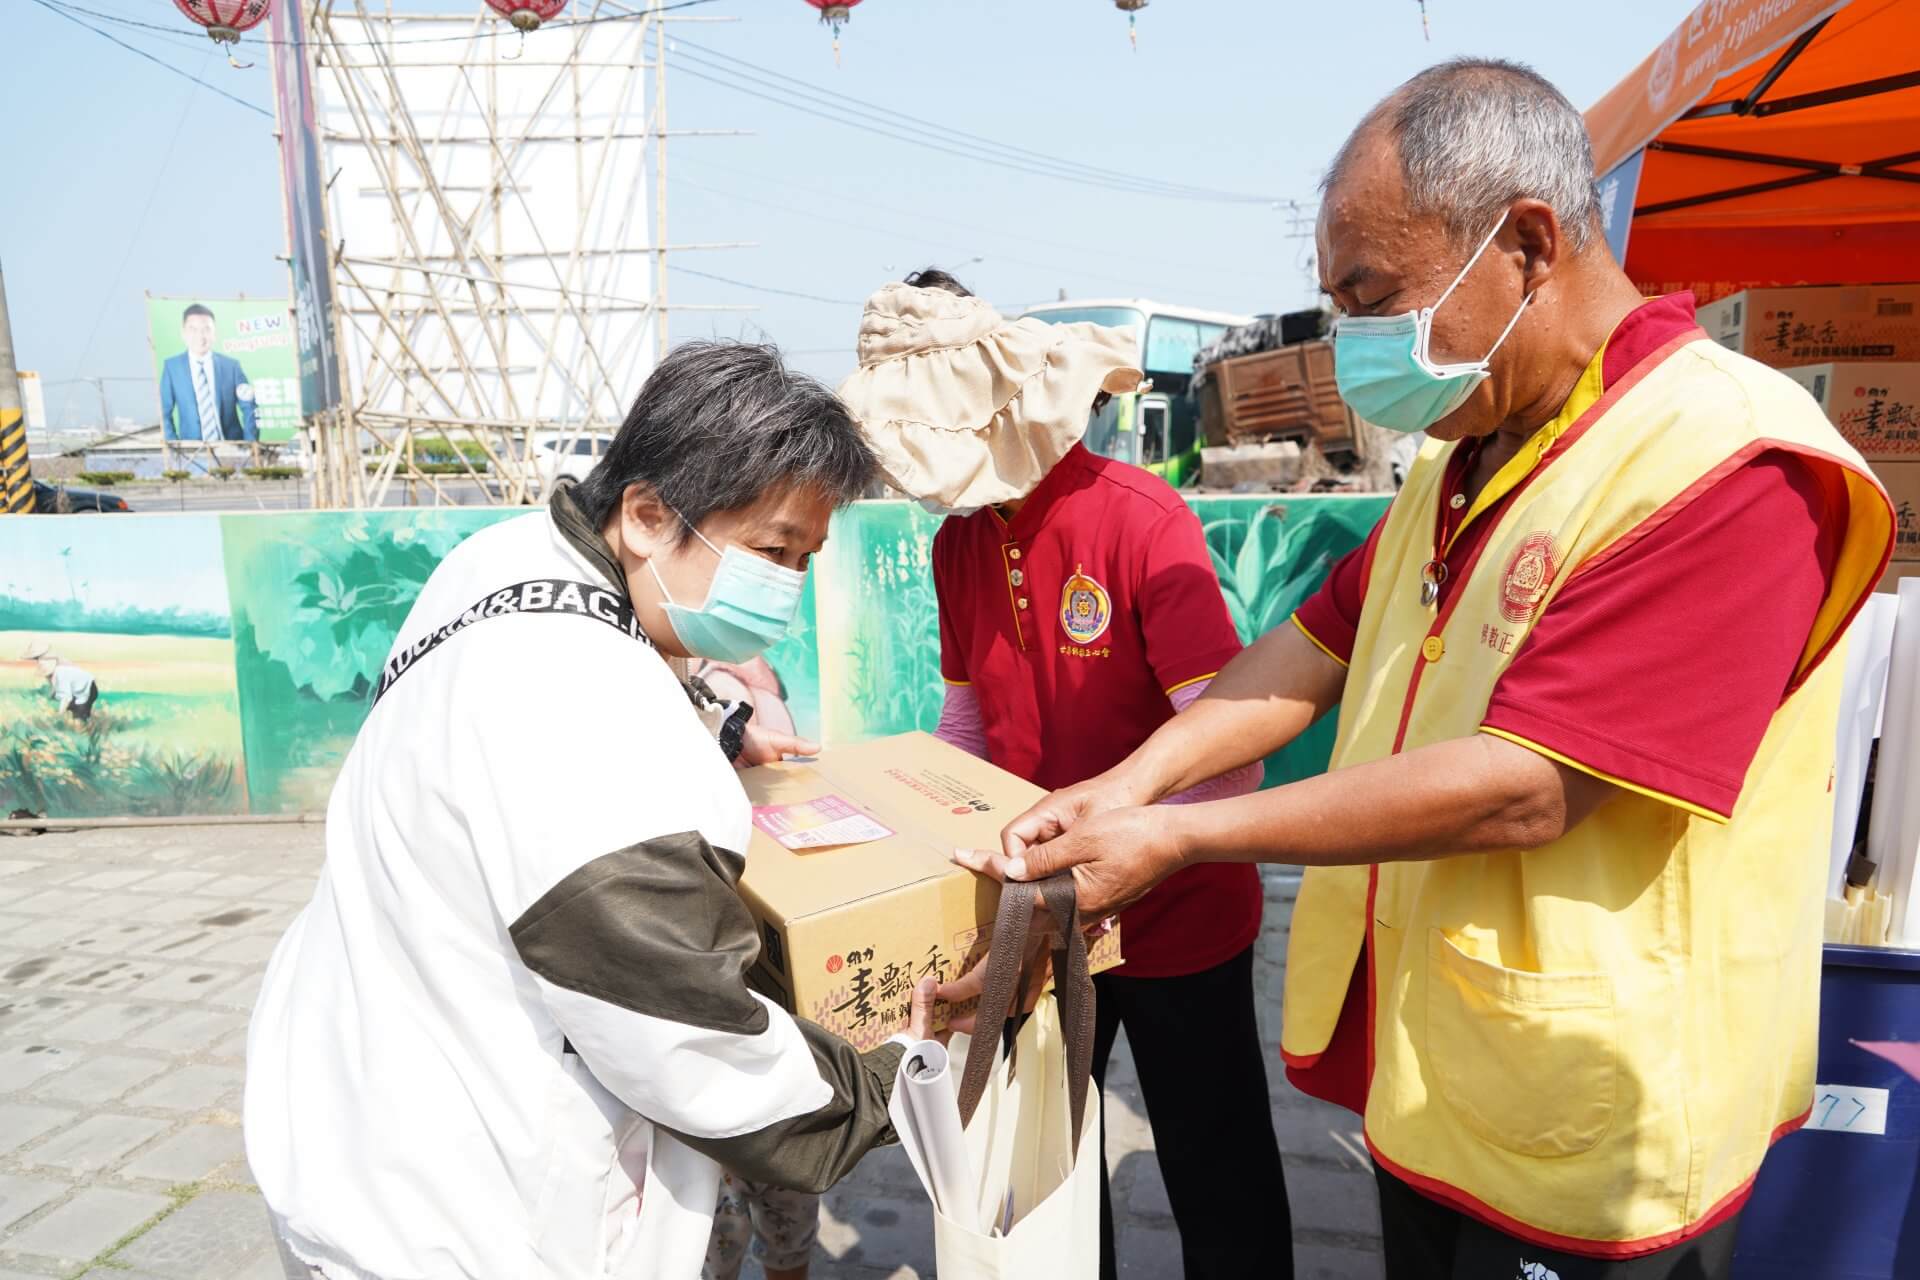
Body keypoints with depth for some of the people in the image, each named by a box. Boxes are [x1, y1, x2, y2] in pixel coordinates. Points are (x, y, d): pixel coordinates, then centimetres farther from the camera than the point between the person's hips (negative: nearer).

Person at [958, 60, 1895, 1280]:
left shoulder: (1726, 465, -22)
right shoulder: (1463, 464, 6)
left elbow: (1520, 791, -28)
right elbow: (1316, 648, 5)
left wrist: (1179, 836, -23)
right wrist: (1129, 782, -9)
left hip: (1579, 1145, -7)